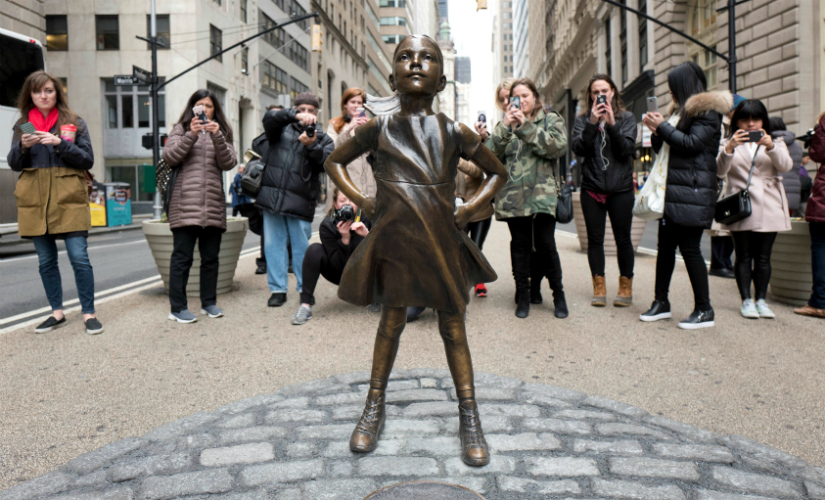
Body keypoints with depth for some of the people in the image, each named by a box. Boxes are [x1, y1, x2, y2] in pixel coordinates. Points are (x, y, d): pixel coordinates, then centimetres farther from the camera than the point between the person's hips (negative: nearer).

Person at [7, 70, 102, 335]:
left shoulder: (74, 122, 7)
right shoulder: (22, 125, 13)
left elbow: (88, 160, -1)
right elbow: (13, 164, 8)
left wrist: (61, 144, -15)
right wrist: (24, 146, -11)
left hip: (68, 199, -3)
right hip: (35, 201, 3)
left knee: (79, 258, -9)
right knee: (46, 261, 7)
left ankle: (88, 313, 0)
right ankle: (57, 313, 18)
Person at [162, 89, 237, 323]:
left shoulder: (222, 132, 19)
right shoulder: (181, 129, 13)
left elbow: (229, 163, 2)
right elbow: (169, 157, -3)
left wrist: (217, 137, -12)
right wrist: (191, 135, -13)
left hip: (213, 204, 3)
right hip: (185, 203, -3)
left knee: (211, 257, 8)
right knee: (182, 256, -4)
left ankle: (209, 302, 19)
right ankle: (177, 308, 0)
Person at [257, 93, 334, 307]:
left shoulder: (323, 139, 13)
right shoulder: (283, 129, 13)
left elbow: (328, 162, -4)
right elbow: (269, 118, -9)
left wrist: (312, 146, -22)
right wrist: (295, 115, -23)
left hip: (300, 201, -1)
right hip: (272, 195, 1)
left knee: (301, 246, 1)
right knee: (274, 243, 4)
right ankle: (278, 289, 13)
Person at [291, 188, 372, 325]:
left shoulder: (366, 217, -15)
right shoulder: (327, 225, -18)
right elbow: (338, 264, -21)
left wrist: (367, 234, -36)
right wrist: (345, 239, -35)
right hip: (340, 273, -1)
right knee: (315, 250, -26)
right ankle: (305, 305, -24)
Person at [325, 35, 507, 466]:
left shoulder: (454, 132, 1)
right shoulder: (379, 128, 1)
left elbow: (497, 172, 14)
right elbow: (335, 162, 15)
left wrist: (470, 209, 1)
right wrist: (361, 201, 3)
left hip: (443, 242, 0)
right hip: (394, 240, 0)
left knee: (453, 328, 7)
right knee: (391, 321, 10)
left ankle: (469, 418, 17)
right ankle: (374, 408, 27)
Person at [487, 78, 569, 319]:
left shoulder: (551, 119, 12)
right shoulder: (506, 123, 17)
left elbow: (558, 146, -9)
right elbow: (491, 153, 3)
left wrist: (525, 127, -12)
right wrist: (505, 126, -9)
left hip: (542, 193, -2)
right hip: (512, 195, 2)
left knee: (545, 244, -5)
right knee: (520, 244, 5)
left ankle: (558, 294, 12)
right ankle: (523, 295, 15)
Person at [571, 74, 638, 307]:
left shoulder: (626, 117, 5)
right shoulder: (582, 120, 7)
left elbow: (627, 149, -7)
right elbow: (578, 148, -7)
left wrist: (612, 124, -16)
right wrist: (592, 123, -17)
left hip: (621, 189, -1)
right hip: (592, 188, 1)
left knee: (623, 238, 3)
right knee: (595, 239, 3)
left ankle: (626, 287, 15)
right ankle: (599, 287, 12)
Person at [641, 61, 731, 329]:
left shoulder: (707, 110, -4)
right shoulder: (682, 111, 24)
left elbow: (692, 144, -17)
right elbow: (663, 149, 25)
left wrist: (662, 126, -9)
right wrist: (657, 132, 7)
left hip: (692, 191, -9)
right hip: (671, 191, 9)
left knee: (689, 247, -8)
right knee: (665, 245, 8)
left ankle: (704, 310, 0)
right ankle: (661, 302, 16)